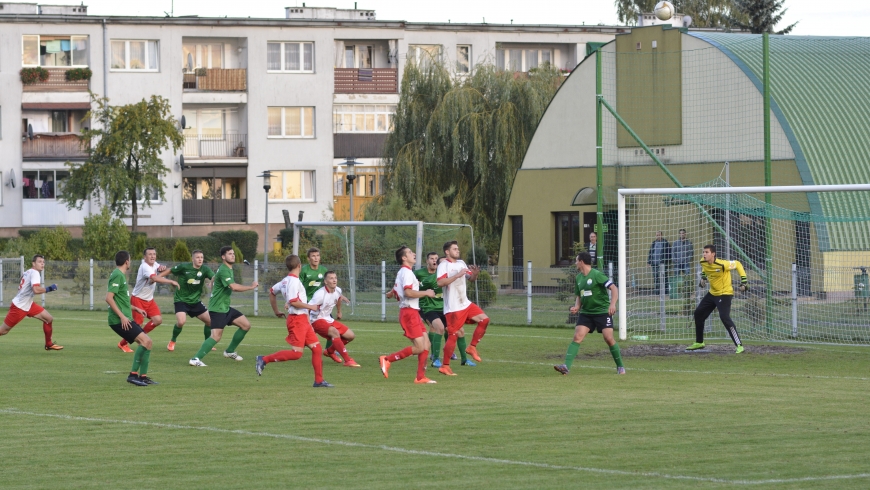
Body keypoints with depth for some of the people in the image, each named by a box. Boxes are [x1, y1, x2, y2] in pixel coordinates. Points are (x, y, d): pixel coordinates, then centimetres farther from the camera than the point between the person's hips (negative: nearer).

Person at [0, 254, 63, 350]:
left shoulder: (28, 272, 9)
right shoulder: (34, 273, -19)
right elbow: (36, 290, -33)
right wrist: (49, 288, -23)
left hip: (28, 305, 10)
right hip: (18, 306, -10)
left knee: (49, 319, 4)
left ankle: (49, 344, 15)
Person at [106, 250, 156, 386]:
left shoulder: (120, 275, 19)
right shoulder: (118, 276, -13)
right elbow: (109, 298, -22)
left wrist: (135, 308, 33)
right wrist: (122, 316, -24)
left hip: (124, 318, 10)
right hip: (119, 320, -10)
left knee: (147, 342, 10)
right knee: (145, 340, -19)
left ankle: (143, 376, 13)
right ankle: (133, 374, -17)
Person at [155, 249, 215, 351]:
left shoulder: (205, 270, -7)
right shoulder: (184, 267, -14)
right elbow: (170, 271, 0)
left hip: (195, 300, 4)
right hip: (181, 300, -4)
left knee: (209, 321, 2)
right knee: (181, 321, -25)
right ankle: (172, 342, 2)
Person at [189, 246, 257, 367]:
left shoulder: (229, 269, 13)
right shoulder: (223, 271, -20)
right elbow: (234, 287, -31)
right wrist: (251, 287, -20)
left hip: (226, 308, 10)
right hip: (217, 309, -10)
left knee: (246, 325, 10)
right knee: (216, 337, -19)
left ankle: (230, 351, 22)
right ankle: (196, 359, -21)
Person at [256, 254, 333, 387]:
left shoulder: (286, 280, 13)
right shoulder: (294, 281, -15)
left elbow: (271, 291, 25)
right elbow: (293, 302, -24)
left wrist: (276, 311, 32)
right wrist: (310, 307, -13)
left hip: (303, 320, 10)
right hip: (297, 320, -10)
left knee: (317, 348, 7)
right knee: (296, 353, -13)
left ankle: (319, 380, 8)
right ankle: (264, 359, -7)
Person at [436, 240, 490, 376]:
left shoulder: (461, 263, 12)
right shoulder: (443, 265, -13)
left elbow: (471, 278, 20)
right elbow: (440, 282, -27)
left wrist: (475, 274, -3)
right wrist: (457, 275, -30)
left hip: (465, 304, 8)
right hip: (452, 308, -8)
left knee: (484, 319, -1)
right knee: (453, 335, -7)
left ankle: (472, 347, 12)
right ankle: (445, 366, 1)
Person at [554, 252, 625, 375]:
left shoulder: (597, 275, -12)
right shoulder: (578, 278, 10)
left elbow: (614, 288, -16)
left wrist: (613, 304, -31)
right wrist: (576, 307, 0)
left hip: (602, 311, -6)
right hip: (586, 313, 6)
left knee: (608, 338, -10)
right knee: (577, 337, -9)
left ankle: (620, 367, 8)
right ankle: (566, 366, -18)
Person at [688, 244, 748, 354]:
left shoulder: (722, 264, -27)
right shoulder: (703, 262, -7)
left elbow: (738, 264, -15)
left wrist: (744, 281, -18)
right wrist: (703, 278, 12)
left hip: (724, 294, -8)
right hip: (712, 293, 8)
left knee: (725, 318, -23)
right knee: (698, 313, 13)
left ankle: (739, 345, -18)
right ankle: (699, 343, 31)